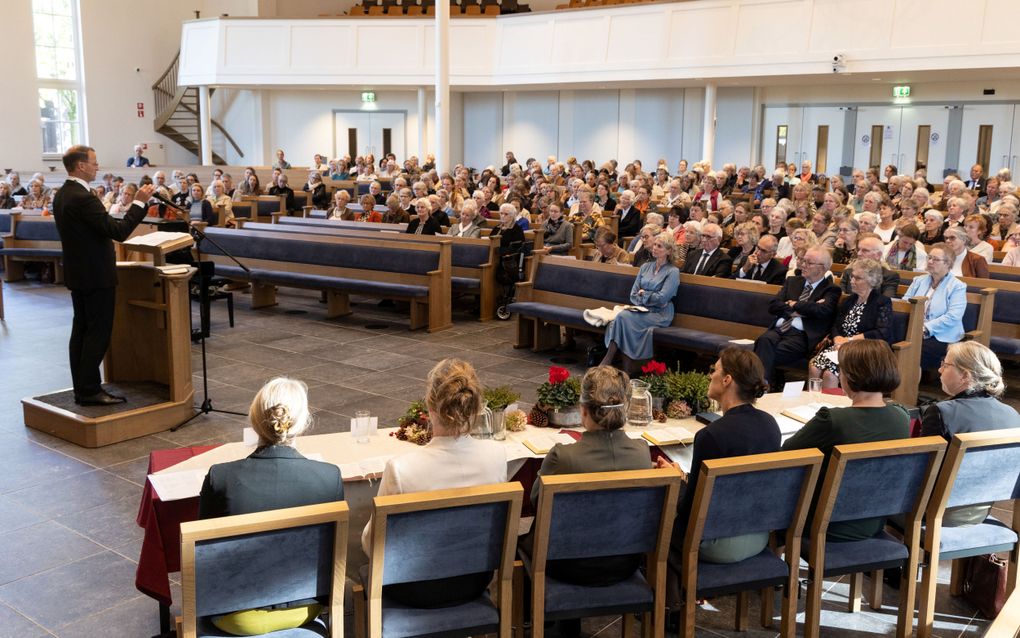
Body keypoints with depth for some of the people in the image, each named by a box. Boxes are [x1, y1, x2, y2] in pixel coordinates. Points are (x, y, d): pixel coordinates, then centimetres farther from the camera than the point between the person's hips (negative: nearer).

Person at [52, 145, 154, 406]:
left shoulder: (62, 195, 9)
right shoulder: (83, 198, -21)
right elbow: (118, 231, -23)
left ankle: (82, 388, 17)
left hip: (77, 274, 10)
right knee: (98, 333, -4)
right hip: (96, 275, -10)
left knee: (81, 331, 12)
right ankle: (90, 390, -1)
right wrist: (139, 202, -17)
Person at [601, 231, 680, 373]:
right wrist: (650, 299, -6)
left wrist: (643, 293, 2)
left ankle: (607, 360, -27)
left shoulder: (673, 271, 0)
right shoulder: (645, 267, 17)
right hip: (642, 310, 5)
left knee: (624, 317, -29)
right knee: (622, 316, -29)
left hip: (660, 314, -5)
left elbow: (662, 298, -11)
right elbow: (633, 294, 11)